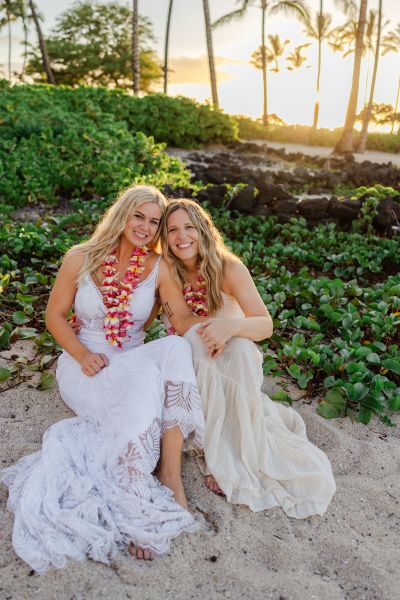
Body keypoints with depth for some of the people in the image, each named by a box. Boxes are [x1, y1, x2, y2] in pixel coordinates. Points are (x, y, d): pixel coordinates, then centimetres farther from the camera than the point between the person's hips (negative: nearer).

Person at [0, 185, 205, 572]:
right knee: (143, 388, -34)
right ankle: (135, 509, -20)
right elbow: (55, 316, 2)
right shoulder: (81, 258, -3)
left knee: (176, 350, -31)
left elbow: (184, 320, -7)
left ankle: (170, 474, -27)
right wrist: (82, 355, -14)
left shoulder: (157, 266, -1)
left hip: (134, 362, 2)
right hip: (84, 364, -2)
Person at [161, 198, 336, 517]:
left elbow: (265, 325, -21)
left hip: (237, 360, -1)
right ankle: (220, 455, -20)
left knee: (237, 347, -34)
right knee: (195, 337, -31)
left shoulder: (228, 269, -14)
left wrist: (232, 326, -42)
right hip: (192, 364, 1)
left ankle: (229, 459, -22)